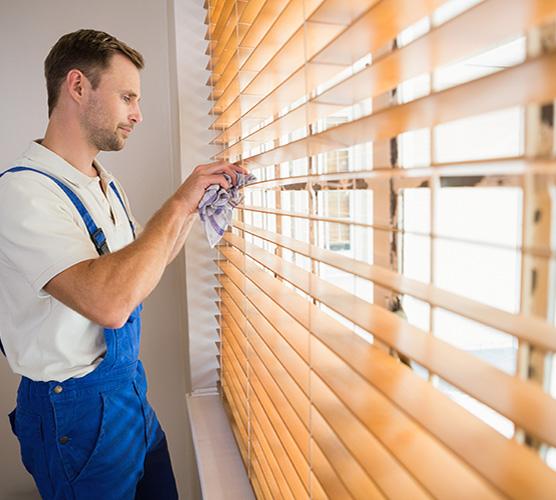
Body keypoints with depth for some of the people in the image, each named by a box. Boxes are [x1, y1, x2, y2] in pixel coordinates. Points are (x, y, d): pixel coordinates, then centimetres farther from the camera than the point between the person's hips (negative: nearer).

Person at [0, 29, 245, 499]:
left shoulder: (106, 185, 6)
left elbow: (143, 263, 16)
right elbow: (110, 302, -36)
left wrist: (195, 205, 4)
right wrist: (178, 202, -26)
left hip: (129, 386, 8)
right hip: (76, 407, -8)